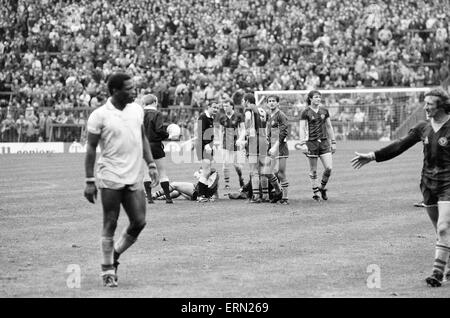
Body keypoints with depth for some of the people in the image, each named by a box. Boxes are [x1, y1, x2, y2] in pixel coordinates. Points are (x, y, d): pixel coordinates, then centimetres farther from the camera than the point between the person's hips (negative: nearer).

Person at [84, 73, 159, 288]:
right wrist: (89, 181, -7)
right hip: (110, 177, -5)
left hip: (134, 178, 5)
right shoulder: (100, 115, -7)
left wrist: (151, 164, 12)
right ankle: (107, 270, 9)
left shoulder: (137, 110, 9)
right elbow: (91, 148, -4)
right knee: (110, 224, -2)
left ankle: (114, 256, 22)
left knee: (139, 222, 0)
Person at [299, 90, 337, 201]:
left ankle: (323, 188, 16)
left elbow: (329, 127, 15)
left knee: (329, 168, -7)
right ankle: (315, 192, 12)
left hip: (324, 142, 3)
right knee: (313, 170, 2)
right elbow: (302, 129, -5)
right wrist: (302, 144, -15)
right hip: (311, 142, -3)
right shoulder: (306, 112, -2)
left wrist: (333, 142, 13)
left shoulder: (324, 110, 9)